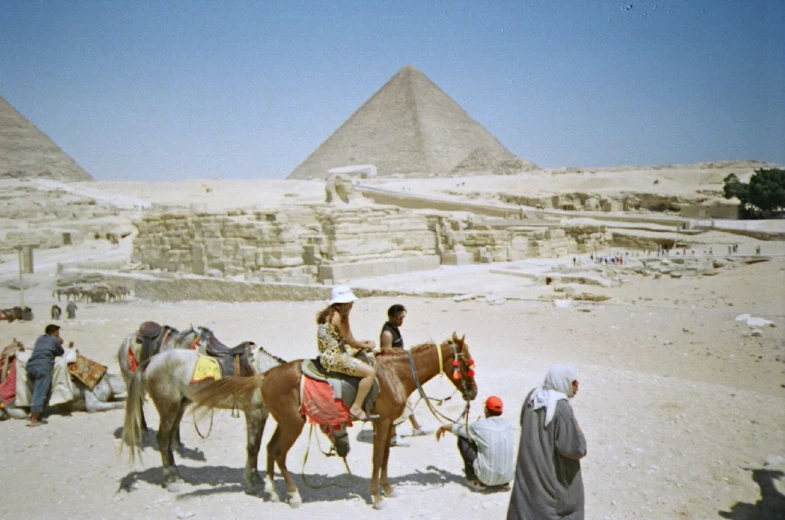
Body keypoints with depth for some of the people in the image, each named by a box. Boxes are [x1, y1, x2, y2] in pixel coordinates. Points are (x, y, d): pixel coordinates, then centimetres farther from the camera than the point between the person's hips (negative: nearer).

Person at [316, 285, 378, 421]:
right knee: (370, 371, -19)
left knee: (369, 358, 23)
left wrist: (363, 344, 8)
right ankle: (356, 408, -15)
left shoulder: (331, 314, 12)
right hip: (334, 357, -11)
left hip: (336, 353, 11)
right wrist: (368, 346, 3)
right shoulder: (338, 316, -17)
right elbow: (351, 342, -13)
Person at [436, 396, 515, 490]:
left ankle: (474, 480, 13)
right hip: (508, 477, 5)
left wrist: (442, 428, 30)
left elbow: (456, 428, 7)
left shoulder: (479, 426, -11)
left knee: (463, 438, 6)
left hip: (487, 478, -5)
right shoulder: (507, 424, 1)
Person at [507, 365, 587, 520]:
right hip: (553, 476, -7)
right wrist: (578, 431, -6)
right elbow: (574, 448, -24)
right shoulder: (562, 408, -24)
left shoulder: (533, 395, -2)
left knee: (525, 505, 17)